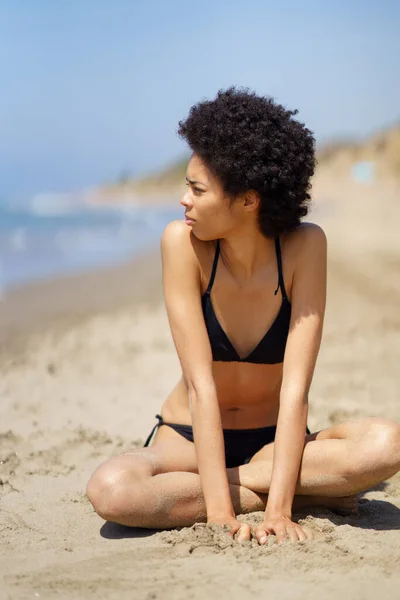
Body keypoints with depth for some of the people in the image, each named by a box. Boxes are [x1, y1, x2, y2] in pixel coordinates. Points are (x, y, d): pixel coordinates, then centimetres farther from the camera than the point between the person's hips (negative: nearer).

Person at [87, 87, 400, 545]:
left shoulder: (304, 246, -16)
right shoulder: (182, 242, -17)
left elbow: (296, 385, -20)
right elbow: (201, 383, -22)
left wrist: (278, 510, -29)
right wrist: (220, 514, -28)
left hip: (273, 441, 0)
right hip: (189, 440, 1)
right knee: (110, 490, -32)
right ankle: (313, 493, -18)